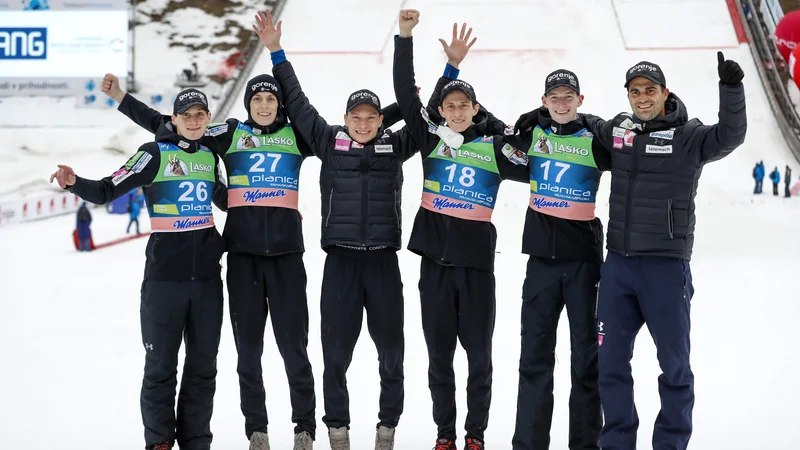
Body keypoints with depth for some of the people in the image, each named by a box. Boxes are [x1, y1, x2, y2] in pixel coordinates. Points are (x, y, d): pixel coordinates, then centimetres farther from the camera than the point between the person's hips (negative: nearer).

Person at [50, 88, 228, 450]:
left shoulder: (209, 156, 11)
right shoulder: (155, 153, -4)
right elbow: (107, 191, -10)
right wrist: (74, 184, -29)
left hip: (207, 274, 5)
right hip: (164, 274, -5)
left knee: (203, 365, 10)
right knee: (161, 363, 2)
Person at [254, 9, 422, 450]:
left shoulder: (395, 146, 7)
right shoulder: (328, 141, 5)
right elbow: (296, 102, 7)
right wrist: (276, 52, 4)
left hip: (384, 261, 1)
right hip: (340, 261, -1)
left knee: (391, 352, 5)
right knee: (336, 352, 3)